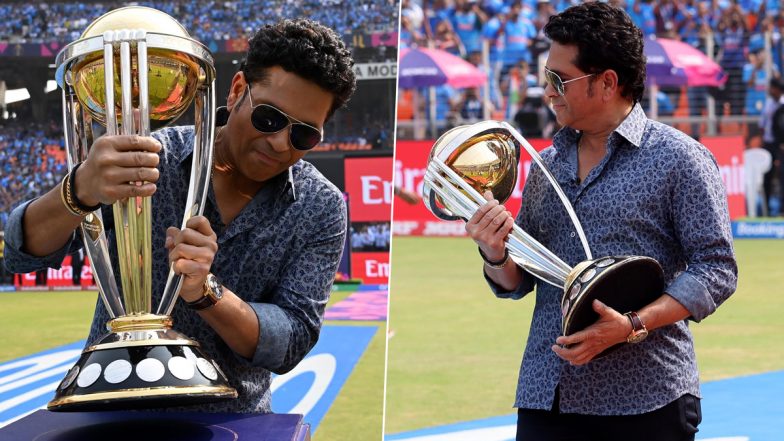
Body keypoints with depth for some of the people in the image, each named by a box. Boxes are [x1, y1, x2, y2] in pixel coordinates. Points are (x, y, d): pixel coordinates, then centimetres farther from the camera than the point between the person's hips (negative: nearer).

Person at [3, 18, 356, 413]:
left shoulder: (320, 211, -6)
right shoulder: (152, 158, -9)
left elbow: (292, 340, -12)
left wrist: (204, 292, -30)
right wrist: (82, 191, -36)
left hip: (232, 421, 2)